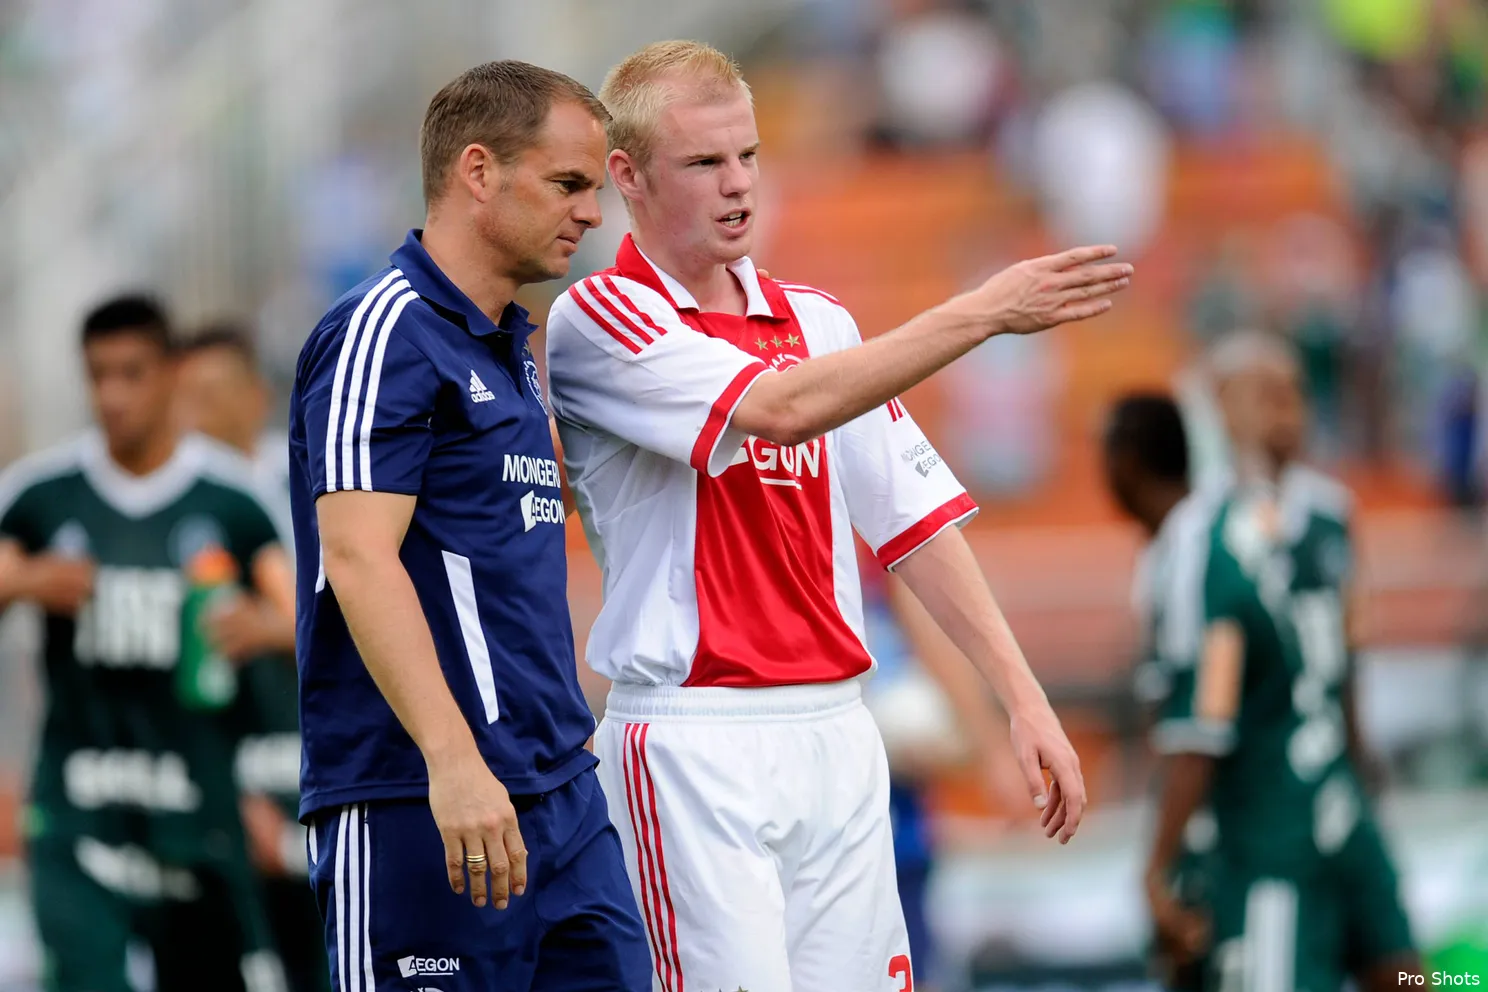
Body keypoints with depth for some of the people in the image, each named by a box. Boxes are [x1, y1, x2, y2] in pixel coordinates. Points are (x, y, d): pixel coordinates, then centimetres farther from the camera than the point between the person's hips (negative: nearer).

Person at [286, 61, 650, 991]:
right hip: (422, 809, -9)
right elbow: (358, 557, -20)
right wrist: (452, 760, -29)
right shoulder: (386, 333, -10)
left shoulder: (512, 347, 19)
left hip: (565, 798, 9)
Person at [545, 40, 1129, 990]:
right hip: (696, 743, -6)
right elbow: (778, 410, -21)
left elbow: (914, 515, 14)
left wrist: (1024, 697, 5)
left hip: (836, 732, 6)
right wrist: (982, 312, -23)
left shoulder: (818, 320, 15)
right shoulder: (599, 320, -6)